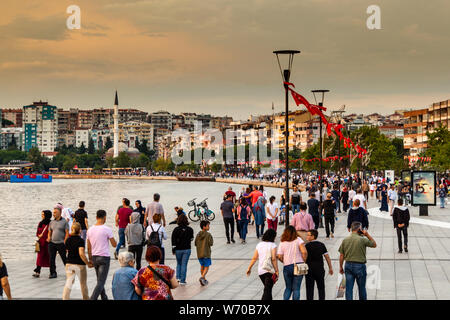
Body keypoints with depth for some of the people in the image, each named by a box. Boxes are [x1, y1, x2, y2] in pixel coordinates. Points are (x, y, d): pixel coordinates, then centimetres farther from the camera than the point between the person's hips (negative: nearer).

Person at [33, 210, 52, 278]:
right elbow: (37, 232, 17)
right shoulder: (40, 223, 13)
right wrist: (39, 235, -4)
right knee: (40, 257, -1)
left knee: (49, 257, 0)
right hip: (41, 242, 5)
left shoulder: (50, 224, -7)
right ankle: (37, 272, -5)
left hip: (47, 242, -5)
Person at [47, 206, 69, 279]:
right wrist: (49, 238, -2)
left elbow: (67, 233, -5)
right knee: (51, 259, -1)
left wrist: (64, 242, -14)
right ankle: (53, 273, 7)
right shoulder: (52, 222, 13)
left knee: (64, 258, 3)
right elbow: (49, 232, 19)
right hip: (52, 243, 4)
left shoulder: (64, 222, -2)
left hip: (61, 243, -4)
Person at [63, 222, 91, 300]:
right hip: (80, 265, -4)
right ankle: (86, 298, 28)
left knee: (68, 284, 4)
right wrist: (88, 263, -15)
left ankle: (65, 298, -8)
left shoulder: (68, 240, 3)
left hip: (69, 264, 4)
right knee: (83, 284, 14)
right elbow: (81, 254, -24)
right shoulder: (80, 240, -15)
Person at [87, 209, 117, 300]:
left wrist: (90, 259, 19)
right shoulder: (107, 229, -12)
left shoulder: (90, 230, 4)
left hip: (94, 257, 6)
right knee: (101, 282, -6)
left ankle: (104, 298, 27)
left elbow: (89, 247, 10)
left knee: (100, 280, 19)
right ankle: (92, 298, -18)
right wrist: (112, 238, 13)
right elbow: (114, 244, -6)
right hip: (104, 258, -6)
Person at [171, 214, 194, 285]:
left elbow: (173, 240, -7)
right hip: (187, 249, 0)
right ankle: (182, 281, 1)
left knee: (179, 263, 20)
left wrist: (173, 249, 1)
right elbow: (191, 239, 8)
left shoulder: (176, 229, -8)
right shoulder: (190, 229, -6)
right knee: (184, 264, 3)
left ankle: (178, 277, 8)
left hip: (178, 249, 1)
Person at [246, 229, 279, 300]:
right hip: (270, 271, -6)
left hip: (260, 271, 6)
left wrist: (249, 268, 15)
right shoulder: (273, 245, -8)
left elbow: (254, 258, 7)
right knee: (267, 290, -6)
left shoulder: (259, 245, 7)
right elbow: (273, 259, -15)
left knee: (268, 289, 22)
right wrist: (277, 271, -12)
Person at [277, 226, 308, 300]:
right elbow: (304, 252, -13)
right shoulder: (298, 240, -2)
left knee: (288, 288, 16)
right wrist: (304, 261, 1)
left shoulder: (282, 243, 3)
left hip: (287, 267, 2)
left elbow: (279, 256, -3)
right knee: (296, 288, 4)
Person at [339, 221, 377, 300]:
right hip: (360, 265, -3)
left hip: (348, 265, 3)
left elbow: (341, 255, 3)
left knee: (348, 288, 5)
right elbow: (374, 245, 2)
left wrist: (341, 267, 13)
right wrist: (367, 235, 0)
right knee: (361, 288, 14)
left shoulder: (345, 240, -1)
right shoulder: (362, 239, -13)